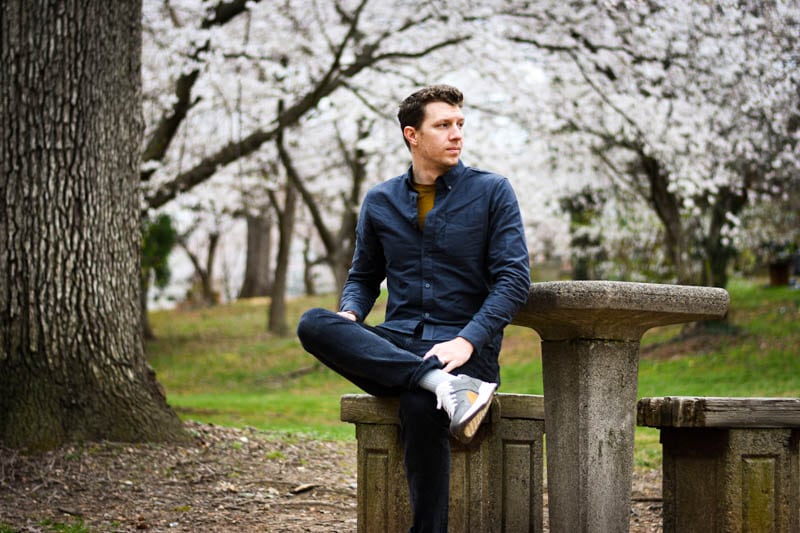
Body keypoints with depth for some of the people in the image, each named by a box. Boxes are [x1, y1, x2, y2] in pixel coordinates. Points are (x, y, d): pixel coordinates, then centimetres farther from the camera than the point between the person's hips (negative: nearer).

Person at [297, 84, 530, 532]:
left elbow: (515, 279, -4)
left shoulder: (492, 192, 3)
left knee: (420, 404, -38)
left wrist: (466, 341, -18)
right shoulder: (381, 202, 14)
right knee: (313, 325, -26)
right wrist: (349, 315, -1)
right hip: (395, 345, 4)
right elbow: (364, 276, 24)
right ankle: (445, 386, -37)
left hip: (465, 348, -4)